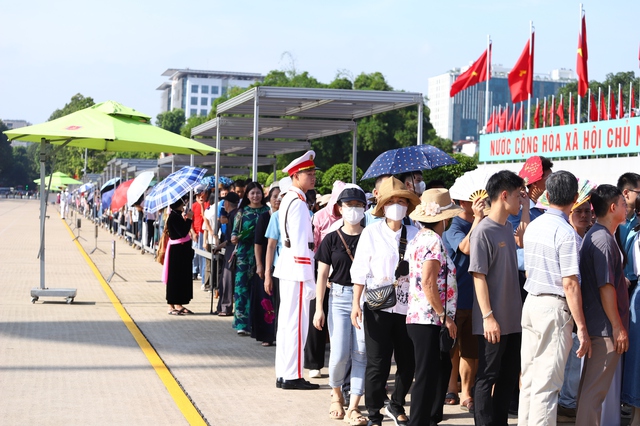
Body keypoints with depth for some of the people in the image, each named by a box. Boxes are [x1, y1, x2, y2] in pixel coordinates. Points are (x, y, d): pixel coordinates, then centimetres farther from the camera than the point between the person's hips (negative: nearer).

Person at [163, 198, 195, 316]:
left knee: (183, 277, 13)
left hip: (183, 249, 10)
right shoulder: (174, 217, -17)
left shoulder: (177, 216, 13)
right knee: (175, 278, -4)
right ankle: (171, 306, 2)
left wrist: (186, 219, 6)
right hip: (177, 250, -10)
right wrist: (189, 219, -17)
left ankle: (178, 304, 20)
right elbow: (183, 232, -22)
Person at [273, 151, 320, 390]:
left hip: (288, 267, 10)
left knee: (286, 321, 12)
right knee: (297, 323, -7)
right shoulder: (298, 202, -14)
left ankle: (283, 374, 17)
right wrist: (308, 279, -20)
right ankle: (292, 376, -4)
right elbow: (300, 242, -19)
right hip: (297, 268, -10)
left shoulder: (289, 200, 18)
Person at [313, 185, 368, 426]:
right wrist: (319, 308, -1)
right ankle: (336, 394, 21)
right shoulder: (331, 239, 3)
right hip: (339, 297, -1)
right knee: (340, 353, -8)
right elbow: (322, 275, 4)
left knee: (361, 353, -5)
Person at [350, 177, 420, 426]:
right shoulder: (371, 232, 0)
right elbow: (360, 270, -1)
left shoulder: (414, 234, 4)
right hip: (378, 307, -2)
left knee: (408, 363, 10)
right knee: (377, 363, 0)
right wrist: (356, 303, -6)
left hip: (407, 307, 2)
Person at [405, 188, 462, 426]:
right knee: (427, 377, -3)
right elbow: (428, 284, -24)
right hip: (429, 320, -10)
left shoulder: (419, 239, 13)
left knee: (442, 368, 20)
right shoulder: (433, 241, -16)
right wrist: (445, 317, -17)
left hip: (419, 318, 10)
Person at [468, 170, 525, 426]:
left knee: (509, 376, 15)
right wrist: (488, 317, -20)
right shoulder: (483, 232, -15)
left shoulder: (508, 228, 9)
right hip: (493, 322, -8)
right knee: (487, 378, 2)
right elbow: (478, 277, -18)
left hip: (513, 319, 8)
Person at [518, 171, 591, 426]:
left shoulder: (533, 227, 8)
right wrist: (581, 327, -15)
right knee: (547, 384, -4)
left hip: (530, 303, 8)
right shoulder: (566, 233, -15)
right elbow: (570, 283, -18)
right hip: (554, 308, -7)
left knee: (529, 379, 13)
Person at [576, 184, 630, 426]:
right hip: (605, 327, -10)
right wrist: (618, 327, -18)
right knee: (596, 388, -6)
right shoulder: (603, 239, -17)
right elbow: (606, 287, -21)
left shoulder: (596, 236, 15)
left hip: (597, 325, 10)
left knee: (591, 385, 15)